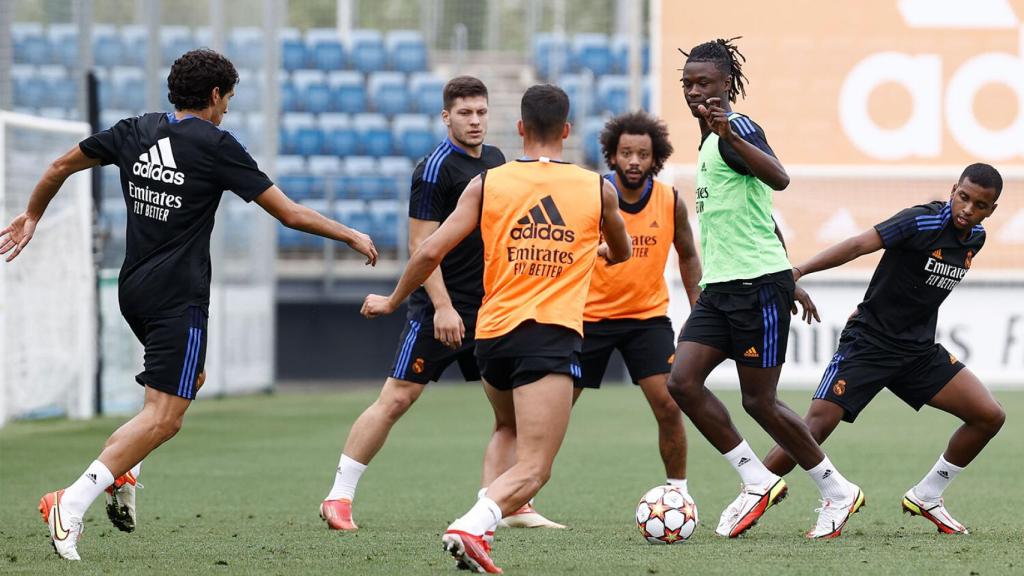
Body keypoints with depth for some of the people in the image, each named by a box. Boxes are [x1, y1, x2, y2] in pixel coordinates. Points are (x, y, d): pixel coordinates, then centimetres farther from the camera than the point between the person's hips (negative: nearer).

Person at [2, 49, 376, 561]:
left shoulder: (135, 131, 9)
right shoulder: (216, 145, -7)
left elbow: (62, 165, 19)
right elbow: (291, 215, -5)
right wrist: (352, 237, 9)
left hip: (134, 288, 8)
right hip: (178, 297, -8)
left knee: (190, 379, 28)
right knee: (164, 417, -11)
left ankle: (120, 470, 11)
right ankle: (72, 504, -24)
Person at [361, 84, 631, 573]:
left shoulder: (487, 184, 7)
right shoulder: (598, 189, 9)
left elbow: (430, 252, 1)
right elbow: (621, 253, 29)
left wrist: (392, 302, 18)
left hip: (493, 335, 3)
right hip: (551, 337, -3)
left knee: (512, 436, 30)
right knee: (533, 469, -11)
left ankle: (487, 513, 14)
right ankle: (471, 527, -35)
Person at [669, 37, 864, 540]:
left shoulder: (739, 129, -11)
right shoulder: (709, 142, 19)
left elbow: (778, 179, -32)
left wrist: (729, 134, -46)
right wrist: (790, 282, 31)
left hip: (758, 283, -9)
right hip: (718, 288, 9)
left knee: (759, 400, -5)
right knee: (682, 382, -5)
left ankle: (838, 492, 11)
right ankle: (757, 482, 4)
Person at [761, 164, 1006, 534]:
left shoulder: (975, 238, 4)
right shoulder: (923, 222, -18)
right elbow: (859, 245, -27)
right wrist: (797, 271, -37)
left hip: (919, 350, 7)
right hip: (868, 343, -7)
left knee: (990, 417, -2)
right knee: (816, 426, -18)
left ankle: (926, 498, 12)